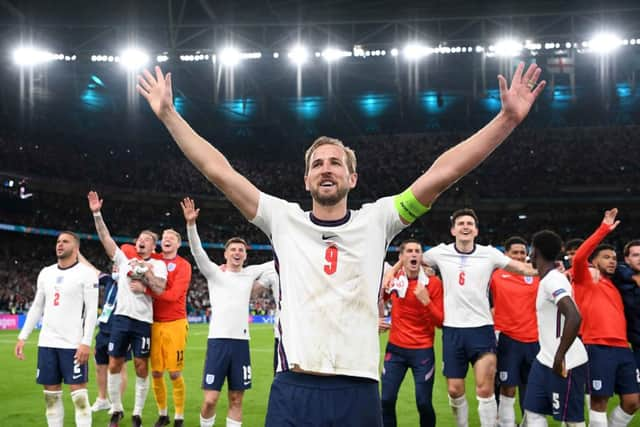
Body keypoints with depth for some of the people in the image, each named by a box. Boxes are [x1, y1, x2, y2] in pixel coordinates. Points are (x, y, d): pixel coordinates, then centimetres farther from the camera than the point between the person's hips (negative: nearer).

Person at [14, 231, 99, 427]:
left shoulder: (86, 273, -5)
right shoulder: (46, 273, 13)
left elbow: (92, 310, -9)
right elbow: (37, 307, 18)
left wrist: (86, 342, -17)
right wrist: (22, 337, 12)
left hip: (73, 343, -6)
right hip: (47, 343, 6)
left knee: (78, 392, -6)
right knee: (51, 394, 9)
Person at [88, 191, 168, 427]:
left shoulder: (158, 265, 6)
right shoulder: (124, 259, 15)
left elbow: (160, 289, -8)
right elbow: (106, 238, 7)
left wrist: (147, 271, -13)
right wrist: (97, 213, -1)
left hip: (143, 321, -3)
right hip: (121, 317, 3)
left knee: (141, 367, 0)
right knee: (114, 365, 3)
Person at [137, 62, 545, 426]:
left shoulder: (376, 220, 7)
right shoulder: (284, 220, 8)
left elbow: (442, 172, 1)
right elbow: (219, 170, 7)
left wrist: (508, 117, -4)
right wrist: (168, 113, 6)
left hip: (358, 391, 0)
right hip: (292, 389, 1)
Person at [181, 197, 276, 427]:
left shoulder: (250, 273, 11)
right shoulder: (214, 273, 4)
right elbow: (197, 251, -10)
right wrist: (191, 224, -24)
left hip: (241, 341, 3)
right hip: (218, 340, -3)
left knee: (236, 399, 7)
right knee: (210, 399, -5)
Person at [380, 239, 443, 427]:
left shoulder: (433, 282, -9)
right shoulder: (393, 279, 0)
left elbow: (440, 322, -11)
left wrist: (426, 301, -24)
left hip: (422, 350, -3)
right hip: (395, 348, 3)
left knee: (424, 403, -4)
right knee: (387, 400, -1)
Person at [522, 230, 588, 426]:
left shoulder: (553, 280, -19)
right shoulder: (547, 280, 12)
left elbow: (574, 318, -31)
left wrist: (560, 356, -27)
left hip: (566, 363, -10)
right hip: (545, 360, 10)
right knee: (532, 411, 9)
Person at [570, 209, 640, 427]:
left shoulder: (614, 287, 24)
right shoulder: (585, 279, 3)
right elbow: (579, 257, -15)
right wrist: (604, 229, -15)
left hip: (623, 348, 7)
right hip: (598, 347, -7)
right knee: (599, 401, -4)